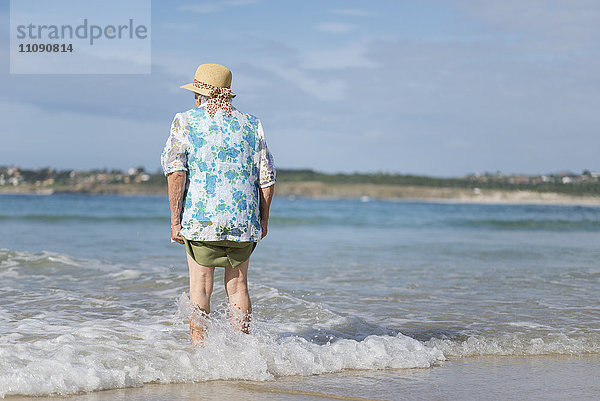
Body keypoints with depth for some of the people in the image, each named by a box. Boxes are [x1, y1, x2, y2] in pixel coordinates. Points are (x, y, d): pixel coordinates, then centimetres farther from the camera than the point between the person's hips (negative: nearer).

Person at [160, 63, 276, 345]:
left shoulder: (185, 121, 2)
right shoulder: (251, 124, 10)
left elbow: (175, 171, -9)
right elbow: (267, 177, 7)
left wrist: (175, 220, -6)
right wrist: (263, 219, 16)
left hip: (201, 218, -2)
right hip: (244, 221, 2)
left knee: (200, 288, 5)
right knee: (237, 285, 12)